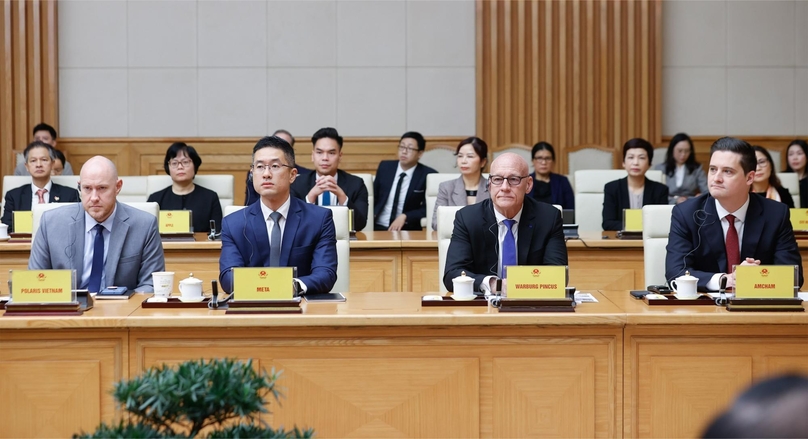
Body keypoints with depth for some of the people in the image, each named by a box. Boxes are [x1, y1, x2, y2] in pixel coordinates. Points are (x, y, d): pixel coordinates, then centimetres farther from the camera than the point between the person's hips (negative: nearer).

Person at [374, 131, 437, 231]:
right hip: (379, 227, 2)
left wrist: (405, 217, -18)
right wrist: (370, 215, -6)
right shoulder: (385, 167, 8)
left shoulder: (428, 175, -3)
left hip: (408, 230, -2)